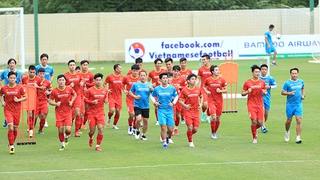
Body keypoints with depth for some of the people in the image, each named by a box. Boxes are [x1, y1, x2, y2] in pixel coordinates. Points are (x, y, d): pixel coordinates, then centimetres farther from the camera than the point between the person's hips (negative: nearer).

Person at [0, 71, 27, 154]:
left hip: (17, 110, 1)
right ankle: (11, 146, -10)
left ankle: (12, 143, 31)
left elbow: (25, 97, 3)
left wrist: (18, 100, -14)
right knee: (10, 127, -18)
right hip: (8, 110, -1)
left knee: (16, 128, 9)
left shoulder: (20, 88, -5)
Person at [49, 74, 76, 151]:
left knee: (68, 129, -13)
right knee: (60, 130, -2)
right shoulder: (54, 91, -7)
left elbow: (74, 94, 15)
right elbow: (50, 101, 3)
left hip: (68, 112, 0)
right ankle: (62, 144, 22)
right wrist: (55, 104, -17)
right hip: (59, 112, 0)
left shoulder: (69, 89, -5)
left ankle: (66, 136, 24)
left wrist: (72, 101, -1)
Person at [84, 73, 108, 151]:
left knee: (101, 129, -12)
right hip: (91, 113, -2)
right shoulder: (90, 90, -6)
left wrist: (106, 101, -5)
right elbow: (85, 99, -1)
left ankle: (98, 146, 0)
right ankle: (91, 137, 38)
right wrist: (92, 102, -17)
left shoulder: (105, 90, 4)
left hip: (100, 113, 2)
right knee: (92, 131, 0)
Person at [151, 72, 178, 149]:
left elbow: (176, 96, 12)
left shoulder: (172, 88, -2)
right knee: (163, 127, -12)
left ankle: (167, 136, 37)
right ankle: (164, 142, 2)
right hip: (161, 110, -1)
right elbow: (152, 96, 14)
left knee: (170, 129, 3)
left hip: (170, 110, 1)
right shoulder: (157, 89, -1)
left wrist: (173, 103, -4)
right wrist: (155, 102, -3)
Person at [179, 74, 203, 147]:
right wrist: (185, 105, -19)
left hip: (196, 111, 3)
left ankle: (190, 135, 33)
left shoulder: (198, 89, 1)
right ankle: (190, 141, 9)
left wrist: (200, 104, 2)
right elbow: (180, 100, -1)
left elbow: (201, 97, 18)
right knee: (190, 127, -13)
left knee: (195, 129, -1)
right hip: (188, 111, -3)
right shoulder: (184, 90, -8)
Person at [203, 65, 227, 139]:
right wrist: (206, 91, -4)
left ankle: (215, 132, 28)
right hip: (211, 100, -2)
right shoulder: (208, 80, -3)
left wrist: (220, 91, -15)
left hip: (219, 101, 2)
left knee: (218, 118, 8)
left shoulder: (222, 80, -2)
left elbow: (225, 90, 4)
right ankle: (213, 133, 1)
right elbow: (204, 87, 15)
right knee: (214, 117, -16)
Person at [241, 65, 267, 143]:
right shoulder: (247, 82, -2)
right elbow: (242, 93, 3)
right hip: (251, 104, -3)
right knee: (254, 121, -15)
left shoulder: (262, 82, 6)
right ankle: (254, 138, 2)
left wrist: (264, 92, -8)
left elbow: (265, 92, 16)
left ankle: (254, 129, 32)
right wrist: (247, 92, -18)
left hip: (260, 104, 3)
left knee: (260, 122, -3)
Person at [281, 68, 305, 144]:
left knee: (299, 120, -10)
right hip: (290, 104, -1)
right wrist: (289, 93, -19)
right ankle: (287, 132, 41)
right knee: (289, 120, 10)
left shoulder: (301, 82, 6)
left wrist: (303, 95, 9)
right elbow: (282, 92, -3)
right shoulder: (287, 83, -5)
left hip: (298, 104, 1)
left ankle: (298, 137, -11)